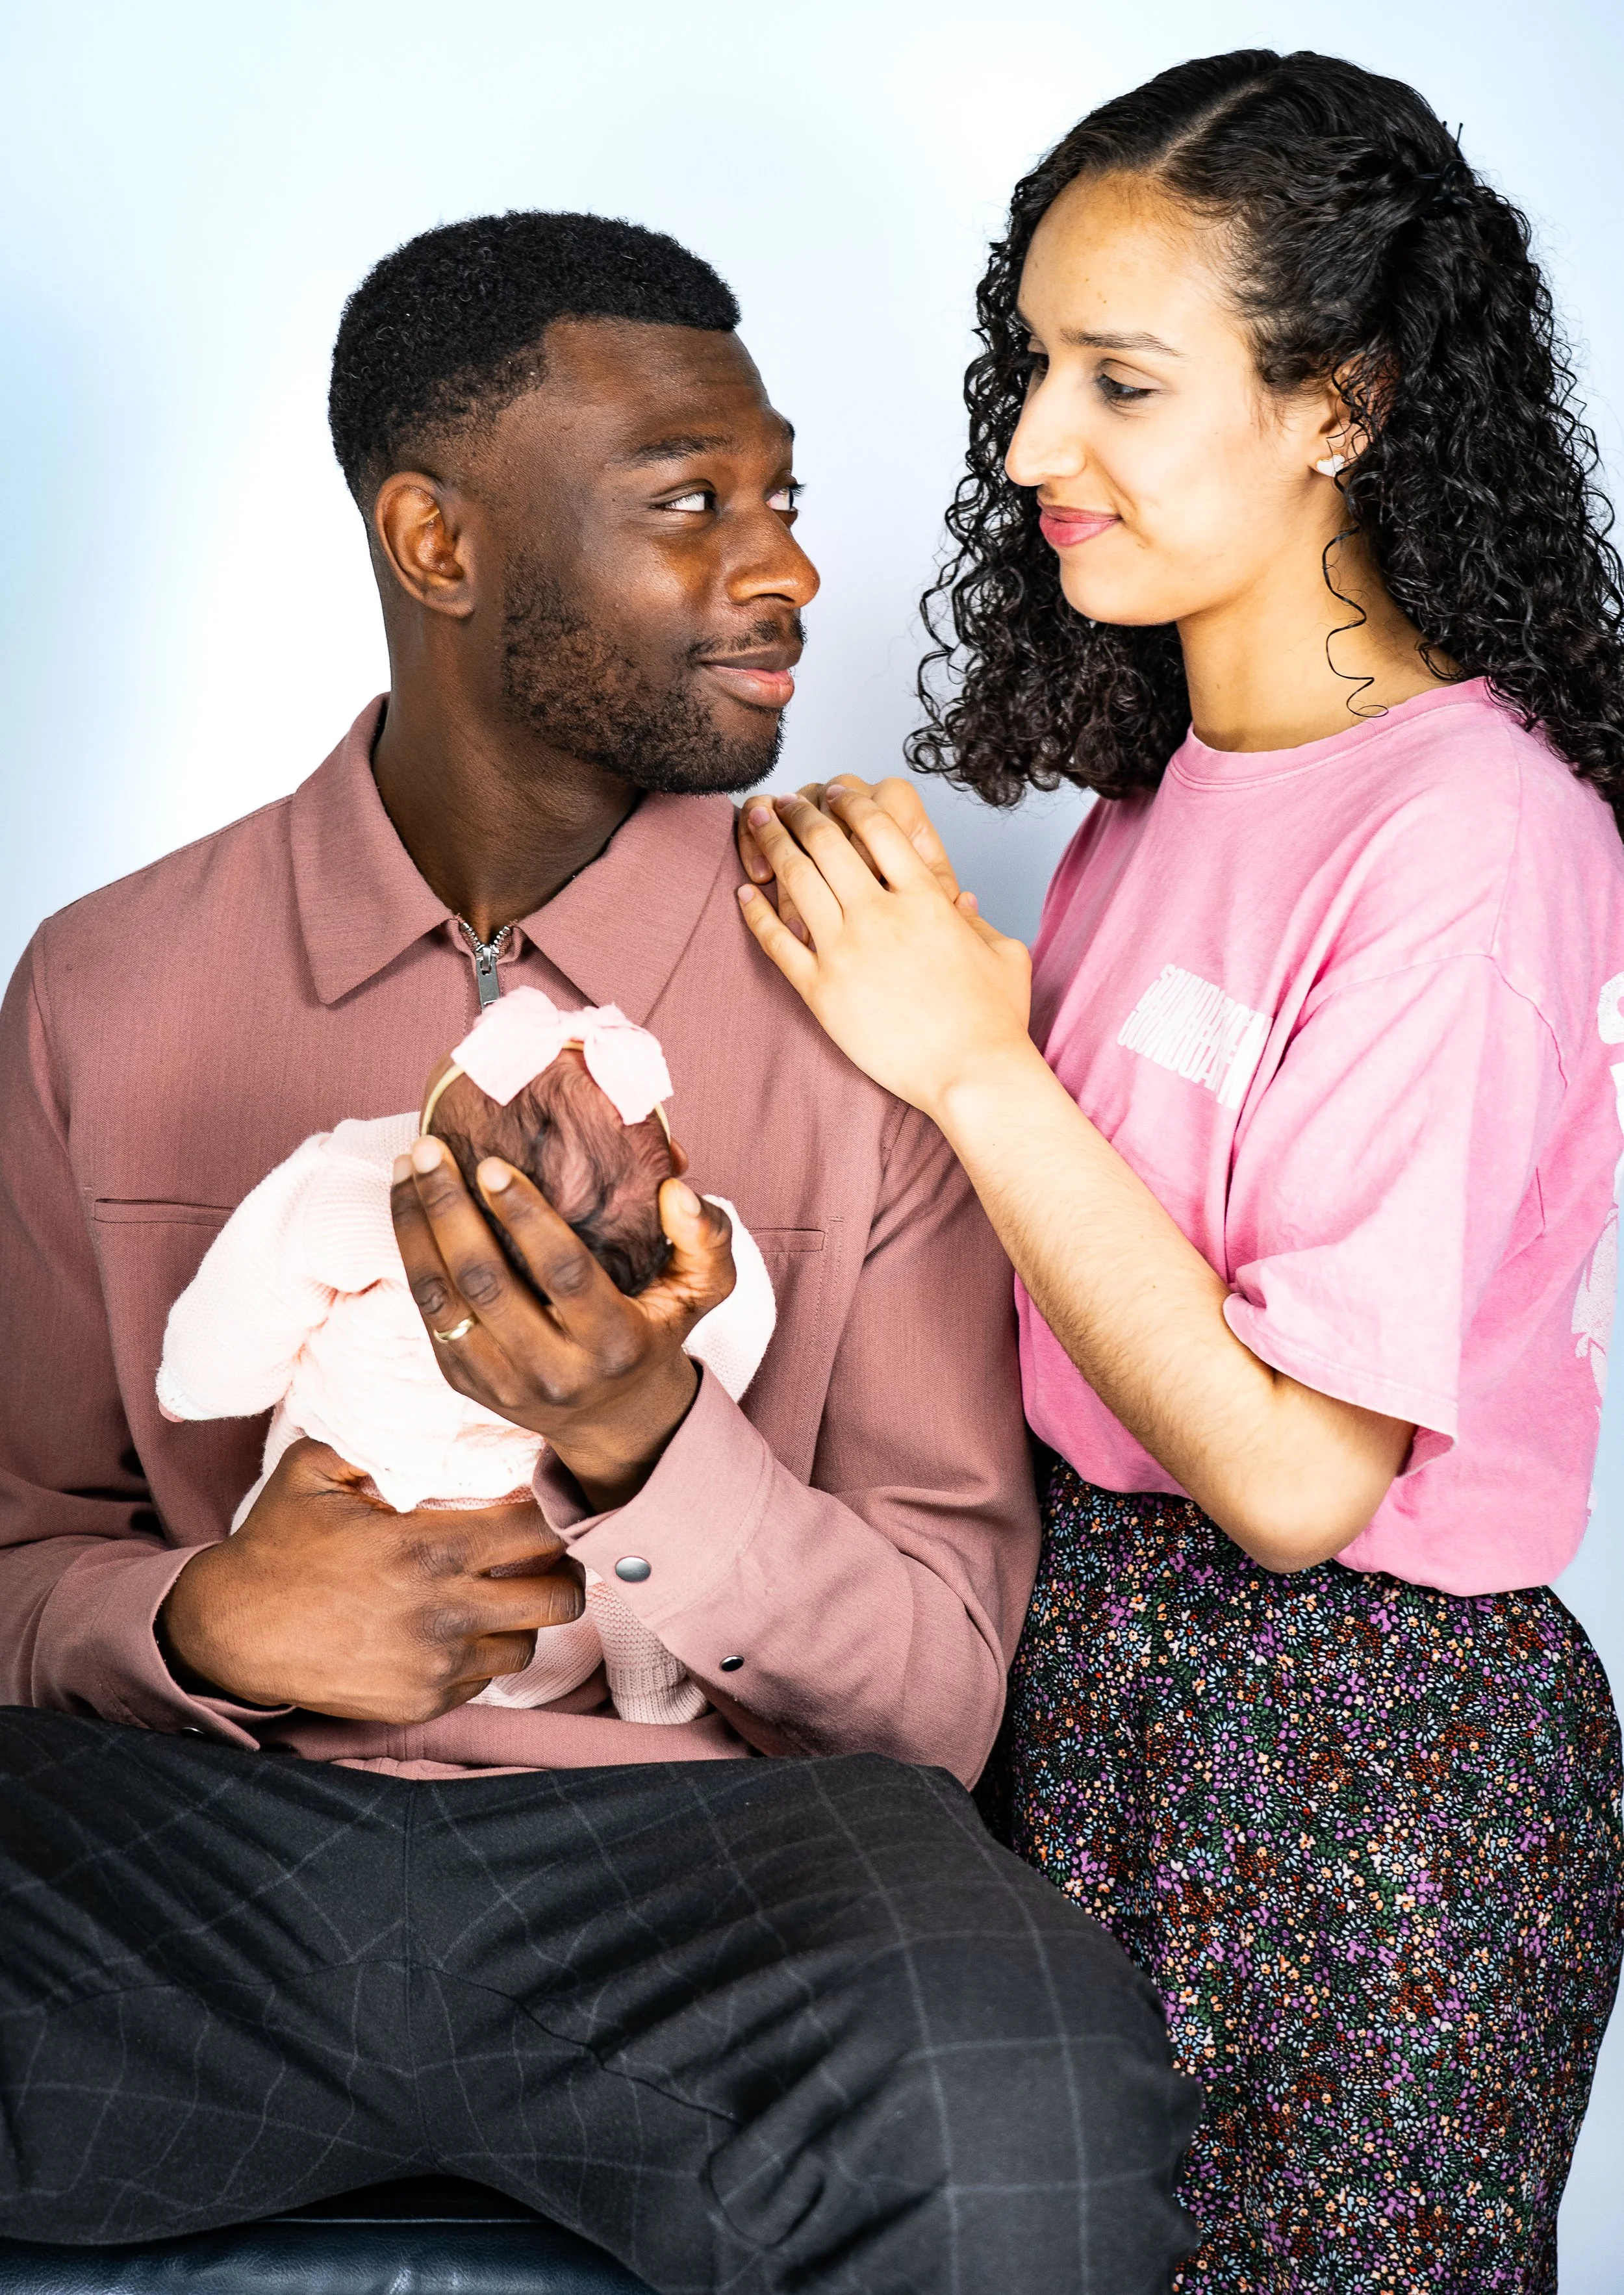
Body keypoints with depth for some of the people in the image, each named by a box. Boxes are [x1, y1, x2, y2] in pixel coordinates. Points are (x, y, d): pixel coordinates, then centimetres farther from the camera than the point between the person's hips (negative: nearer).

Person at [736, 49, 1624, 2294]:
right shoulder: (1179, 760, 5)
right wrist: (922, 958, -3)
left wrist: (976, 1064, -23)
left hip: (1357, 1770, -8)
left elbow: (1297, 1470, -23)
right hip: (1103, 1683, 8)